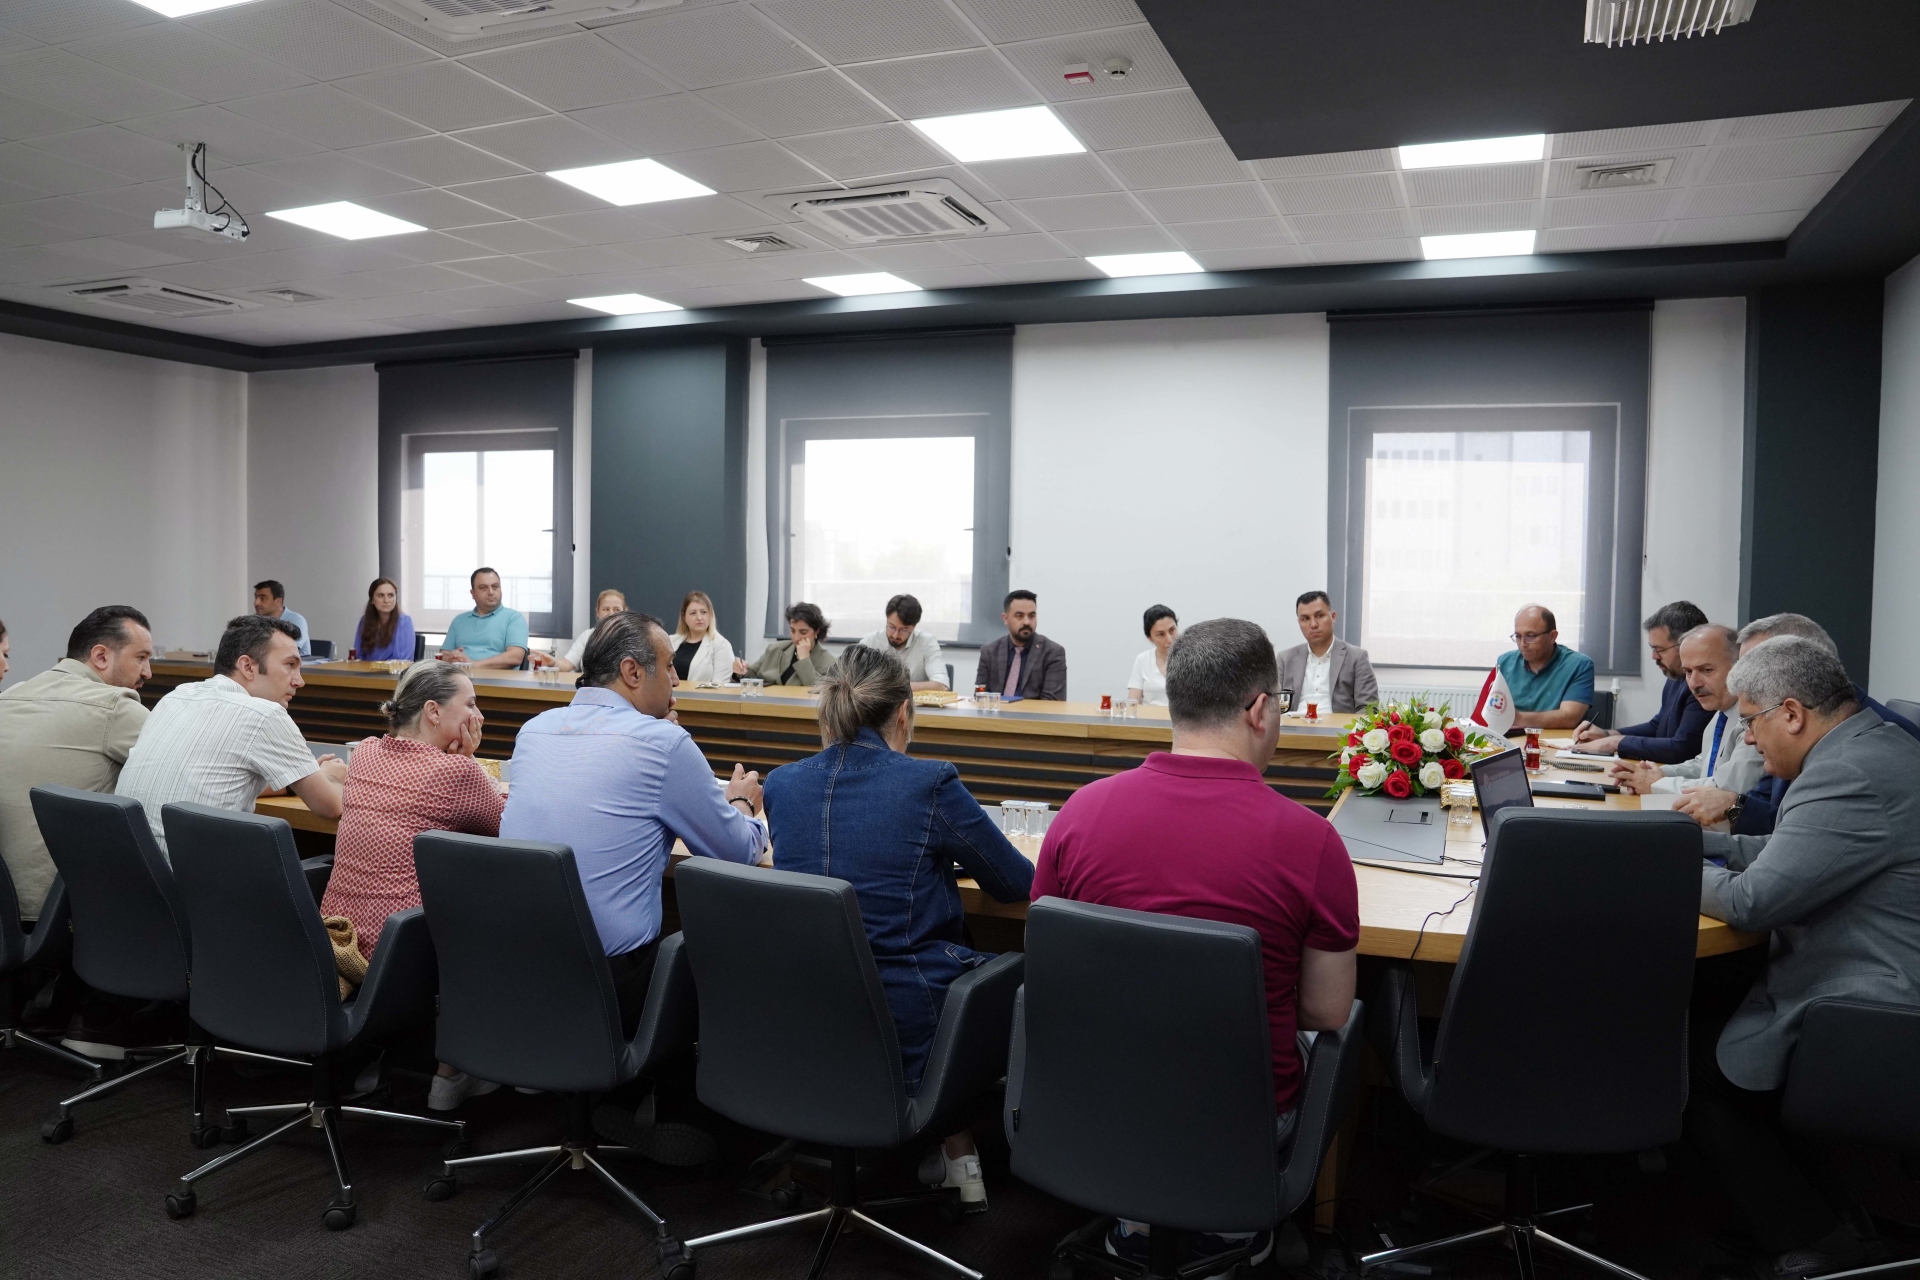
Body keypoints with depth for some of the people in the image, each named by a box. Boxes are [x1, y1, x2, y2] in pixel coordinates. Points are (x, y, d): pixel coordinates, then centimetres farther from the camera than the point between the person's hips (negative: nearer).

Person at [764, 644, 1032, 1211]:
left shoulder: (781, 784, 1)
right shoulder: (929, 785, -14)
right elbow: (1018, 883, 0)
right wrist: (949, 853, 20)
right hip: (901, 1031, -5)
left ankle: (941, 1149, 31)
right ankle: (959, 1149, 28)